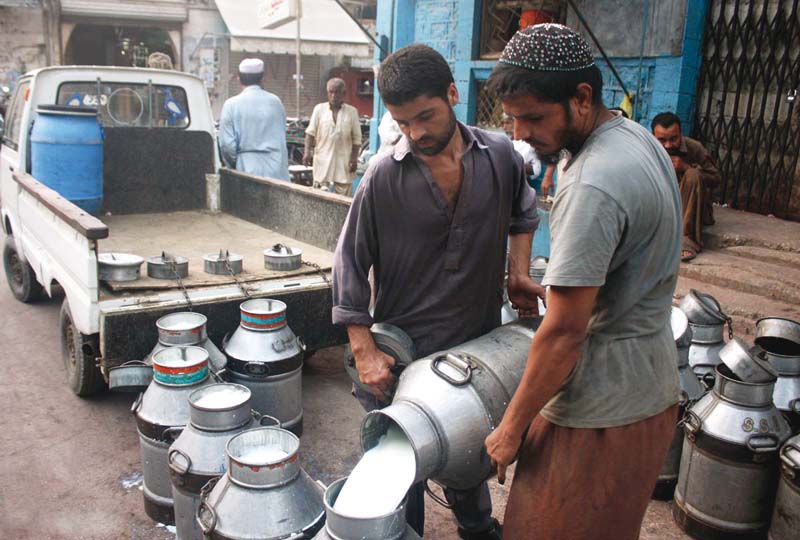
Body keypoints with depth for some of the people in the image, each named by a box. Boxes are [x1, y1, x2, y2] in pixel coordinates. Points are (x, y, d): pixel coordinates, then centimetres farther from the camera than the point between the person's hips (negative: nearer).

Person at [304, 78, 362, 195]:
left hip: (344, 161, 0)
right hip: (323, 160, 0)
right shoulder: (319, 109, 3)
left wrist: (354, 158, -3)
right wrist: (307, 151, -6)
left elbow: (356, 138, 3)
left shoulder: (352, 111, 2)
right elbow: (311, 132, 4)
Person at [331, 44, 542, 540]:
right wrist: (365, 353, -11)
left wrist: (519, 272, 3)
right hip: (404, 351, -3)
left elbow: (522, 214, 16)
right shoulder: (384, 176, -14)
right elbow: (351, 263, -9)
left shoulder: (500, 156, -5)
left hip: (480, 341, 4)